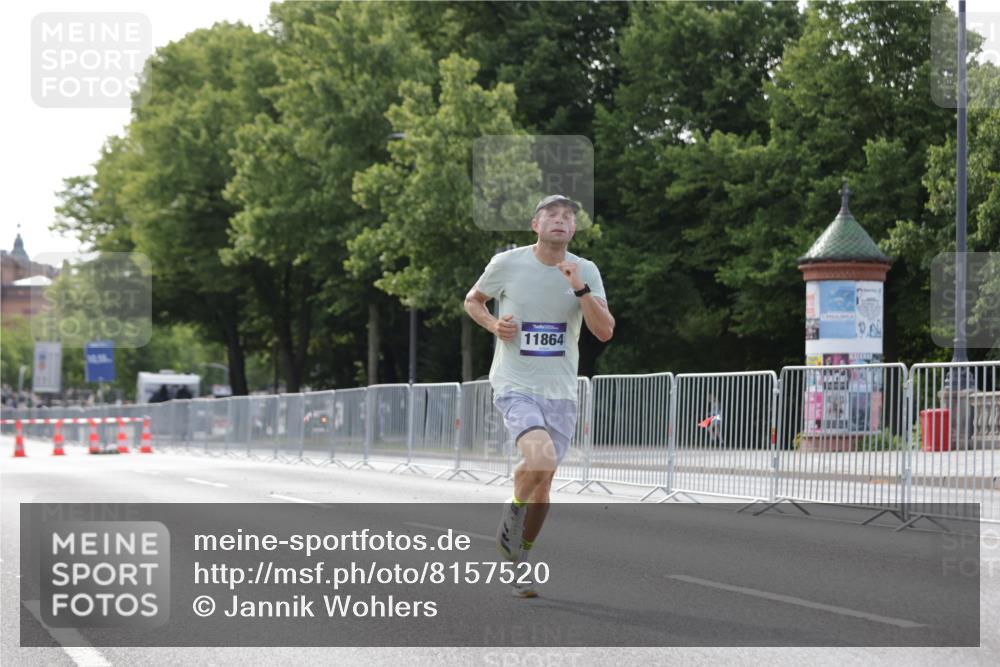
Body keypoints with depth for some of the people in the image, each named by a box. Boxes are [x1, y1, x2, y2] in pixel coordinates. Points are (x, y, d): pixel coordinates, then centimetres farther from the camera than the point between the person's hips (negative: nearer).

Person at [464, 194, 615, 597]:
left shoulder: (586, 272, 1)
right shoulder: (507, 264, -5)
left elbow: (605, 332, -8)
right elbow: (472, 300, 13)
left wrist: (580, 288, -20)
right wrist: (493, 324, -8)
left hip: (560, 392, 4)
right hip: (514, 385, -3)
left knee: (543, 483, 7)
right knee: (541, 459, -27)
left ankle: (520, 561, 27)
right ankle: (511, 517, 2)